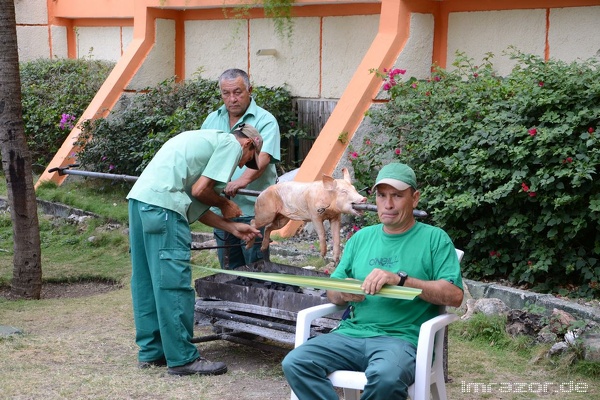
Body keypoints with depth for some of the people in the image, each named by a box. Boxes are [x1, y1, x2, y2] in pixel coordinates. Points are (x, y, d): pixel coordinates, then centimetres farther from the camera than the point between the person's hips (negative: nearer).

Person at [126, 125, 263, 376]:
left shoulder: (210, 139, 29)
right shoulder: (232, 144, 3)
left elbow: (193, 207, 22)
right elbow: (200, 190, -6)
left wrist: (232, 227, 24)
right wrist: (225, 205, 13)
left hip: (140, 196, 10)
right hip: (162, 203, -10)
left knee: (146, 281, 14)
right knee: (174, 283, -5)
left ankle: (151, 352, 22)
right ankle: (183, 358, 1)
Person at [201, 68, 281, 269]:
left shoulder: (265, 121, -7)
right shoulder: (212, 120, 12)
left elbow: (262, 158, -22)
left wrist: (243, 180, -39)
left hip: (253, 209, -5)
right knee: (229, 269, 13)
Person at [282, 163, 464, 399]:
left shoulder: (434, 238, 5)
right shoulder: (361, 238, 19)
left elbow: (454, 296, -6)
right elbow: (331, 293, 19)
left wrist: (400, 279, -17)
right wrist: (343, 293, -6)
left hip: (401, 337, -4)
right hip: (351, 333, 5)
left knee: (385, 378, -38)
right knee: (294, 363, -22)